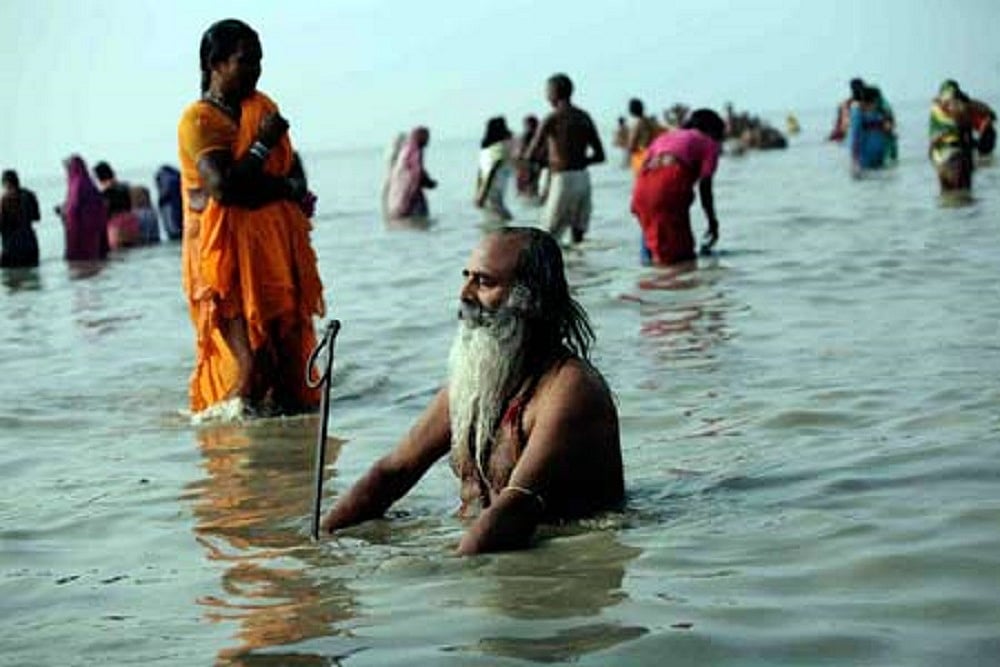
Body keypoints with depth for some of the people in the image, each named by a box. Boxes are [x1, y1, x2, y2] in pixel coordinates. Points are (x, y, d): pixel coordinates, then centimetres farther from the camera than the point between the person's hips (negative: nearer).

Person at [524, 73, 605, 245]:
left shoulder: (552, 119, -8)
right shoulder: (584, 117, 11)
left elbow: (531, 155, -11)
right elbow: (599, 156, 13)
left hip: (563, 180, -6)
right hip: (583, 178, 6)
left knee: (548, 235, -1)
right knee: (578, 232, 10)